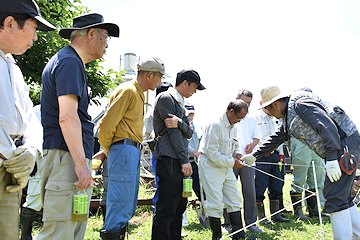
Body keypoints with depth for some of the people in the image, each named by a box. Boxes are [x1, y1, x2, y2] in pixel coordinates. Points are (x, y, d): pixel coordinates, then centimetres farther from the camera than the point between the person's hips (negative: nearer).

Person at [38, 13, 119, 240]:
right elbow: (67, 117, -20)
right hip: (65, 156, -10)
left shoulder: (71, 61, 23)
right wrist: (81, 163, -21)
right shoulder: (70, 62, -9)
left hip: (71, 157, 10)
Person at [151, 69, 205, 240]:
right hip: (169, 160, -10)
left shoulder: (179, 104, 23)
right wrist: (184, 160, -14)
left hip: (179, 162, 10)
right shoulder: (165, 98, -5)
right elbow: (173, 132, -12)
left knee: (180, 204, 13)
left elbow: (189, 133, 10)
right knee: (166, 208, -10)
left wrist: (179, 122, -13)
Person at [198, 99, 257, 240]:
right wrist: (232, 162, -18)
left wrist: (237, 153, 2)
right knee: (216, 203, -5)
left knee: (235, 200, 11)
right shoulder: (215, 125, -21)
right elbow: (212, 153, -23)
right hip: (211, 166, -9)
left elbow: (235, 144, 25)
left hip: (226, 167, 9)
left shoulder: (232, 126, 8)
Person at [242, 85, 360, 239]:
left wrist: (332, 159, -26)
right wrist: (255, 155, 31)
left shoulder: (301, 104, -14)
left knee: (335, 197, -11)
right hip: (336, 151, 10)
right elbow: (277, 138, 28)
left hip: (344, 144, -10)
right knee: (341, 196, 15)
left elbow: (327, 127, -23)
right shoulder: (289, 116, 18)